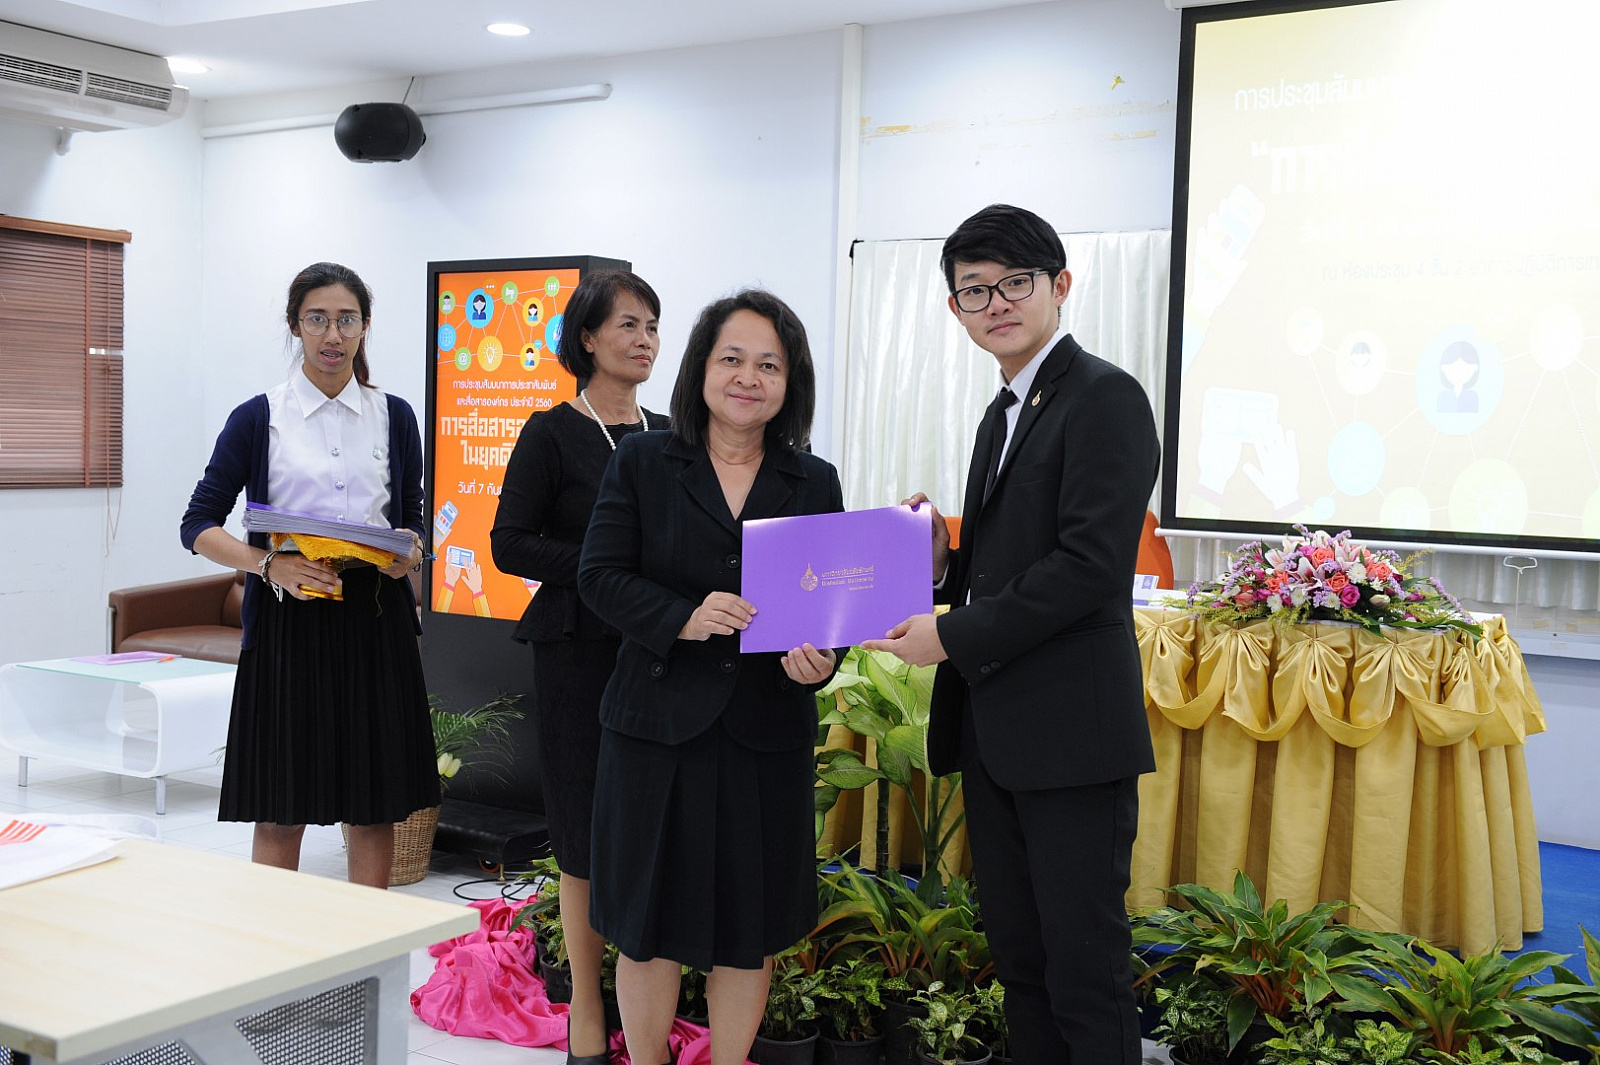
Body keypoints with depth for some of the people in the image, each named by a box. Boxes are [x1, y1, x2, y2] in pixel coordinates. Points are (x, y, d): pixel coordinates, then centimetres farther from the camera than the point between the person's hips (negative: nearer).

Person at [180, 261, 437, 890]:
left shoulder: (393, 417, 9)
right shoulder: (258, 418, 2)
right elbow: (199, 525, -1)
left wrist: (410, 551, -8)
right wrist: (269, 564, -18)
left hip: (375, 618, 2)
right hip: (287, 621, -2)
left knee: (375, 808, 6)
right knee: (280, 813, 2)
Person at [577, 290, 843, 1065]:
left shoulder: (815, 483, 7)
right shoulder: (642, 462, 1)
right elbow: (600, 576, -4)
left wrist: (818, 661, -17)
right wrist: (683, 619, -20)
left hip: (767, 732, 2)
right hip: (658, 724, -1)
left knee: (750, 924, 10)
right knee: (650, 919, 9)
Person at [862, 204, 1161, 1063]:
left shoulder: (1103, 398, -10)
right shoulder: (1003, 415, 18)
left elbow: (1089, 565, -20)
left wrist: (953, 637, -15)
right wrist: (945, 566, 1)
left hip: (1072, 733, -9)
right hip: (994, 734, 9)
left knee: (1085, 972, -1)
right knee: (1019, 960, 16)